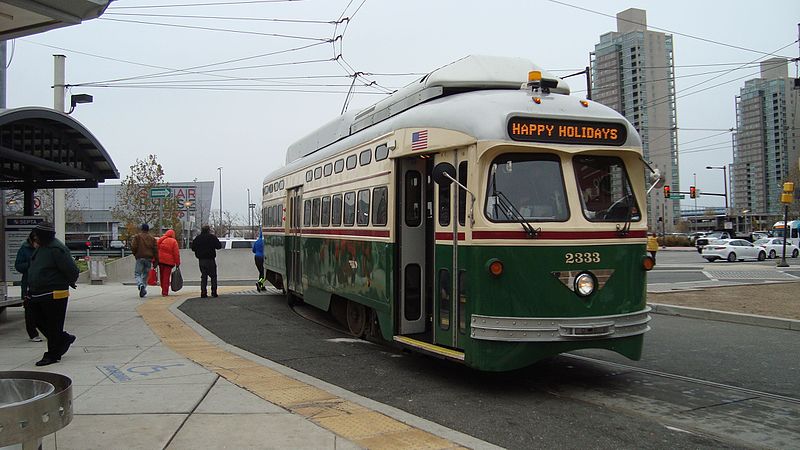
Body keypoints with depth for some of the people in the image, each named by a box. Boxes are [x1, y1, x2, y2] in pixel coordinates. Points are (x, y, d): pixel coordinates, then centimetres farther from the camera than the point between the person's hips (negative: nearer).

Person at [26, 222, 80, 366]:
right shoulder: (41, 247, 10)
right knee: (39, 322, 16)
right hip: (38, 295, 10)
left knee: (53, 326, 2)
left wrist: (68, 283, -3)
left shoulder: (56, 249, -20)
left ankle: (53, 355, 12)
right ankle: (65, 339, 32)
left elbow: (73, 271, -20)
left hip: (54, 295, -10)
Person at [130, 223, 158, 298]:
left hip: (140, 258, -3)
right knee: (145, 275, 11)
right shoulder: (152, 238, 10)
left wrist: (135, 254, 10)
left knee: (137, 274, 1)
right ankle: (143, 290, 10)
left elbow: (133, 247, -9)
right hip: (149, 259, 3)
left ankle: (140, 285, -25)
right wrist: (156, 261, 7)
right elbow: (155, 250, 5)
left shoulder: (137, 236, 0)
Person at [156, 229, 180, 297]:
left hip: (160, 260, 4)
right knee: (166, 277, 0)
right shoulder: (173, 241, -4)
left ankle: (163, 290, 25)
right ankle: (165, 292, -1)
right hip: (169, 261, -4)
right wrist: (177, 263, -1)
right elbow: (176, 253, -7)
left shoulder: (160, 240, 10)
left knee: (162, 276, 16)